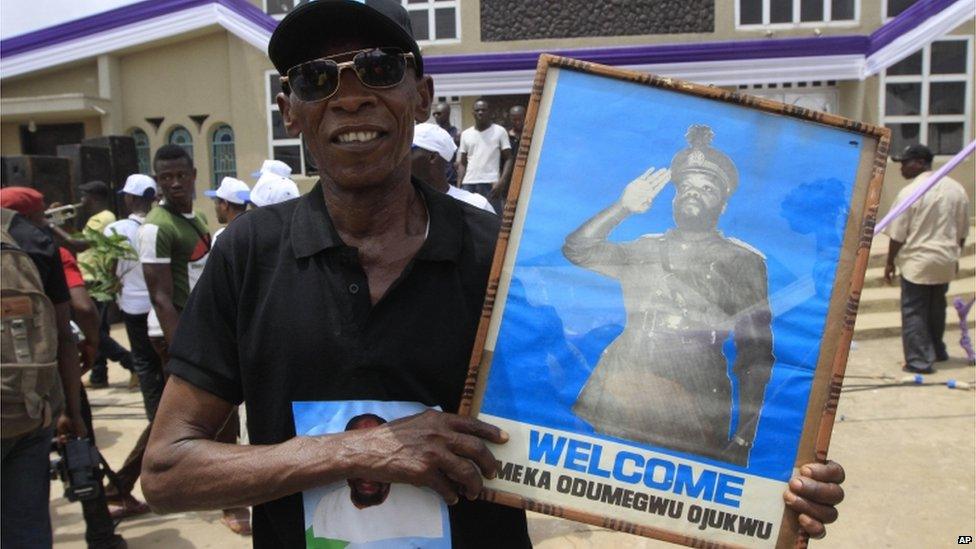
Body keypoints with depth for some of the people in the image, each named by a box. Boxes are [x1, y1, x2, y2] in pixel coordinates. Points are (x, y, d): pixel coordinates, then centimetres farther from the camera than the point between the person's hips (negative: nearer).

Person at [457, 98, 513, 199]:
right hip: (468, 183, 4)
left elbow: (508, 159, 1)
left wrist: (501, 181, -13)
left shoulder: (500, 131, 3)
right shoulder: (465, 134, 14)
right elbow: (462, 163, 16)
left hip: (491, 184, -4)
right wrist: (459, 185, 4)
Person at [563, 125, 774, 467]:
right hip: (618, 391, 3)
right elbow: (576, 249, 11)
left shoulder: (744, 262, 9)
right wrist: (623, 207, 2)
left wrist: (744, 436, -2)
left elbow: (755, 353, 6)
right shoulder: (644, 249, 20)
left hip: (692, 401, -3)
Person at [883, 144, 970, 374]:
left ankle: (920, 361, 2)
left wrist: (890, 262, -1)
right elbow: (962, 231, 12)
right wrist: (954, 255, 25)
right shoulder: (956, 189, 4)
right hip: (946, 262, 7)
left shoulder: (910, 192, -16)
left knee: (914, 312, 2)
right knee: (936, 308, 21)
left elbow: (898, 235, -12)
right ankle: (937, 351, 36)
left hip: (917, 262, -6)